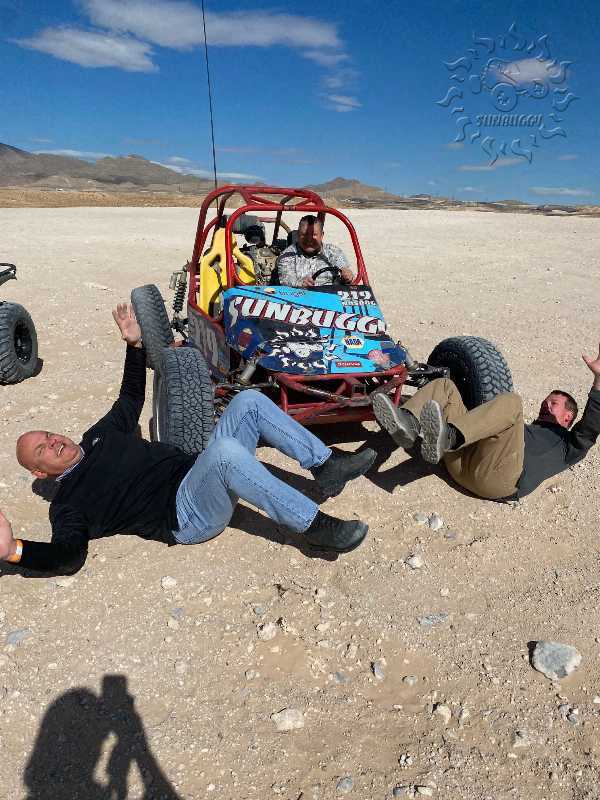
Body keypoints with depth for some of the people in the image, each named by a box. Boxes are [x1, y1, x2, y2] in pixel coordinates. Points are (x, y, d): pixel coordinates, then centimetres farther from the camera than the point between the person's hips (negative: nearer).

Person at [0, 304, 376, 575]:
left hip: (200, 474, 8)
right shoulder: (68, 505, 4)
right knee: (225, 452, -41)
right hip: (187, 516, -8)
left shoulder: (99, 437, 22)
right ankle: (314, 525, -30)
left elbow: (132, 396, 29)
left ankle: (326, 465, -9)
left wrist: (135, 343, 22)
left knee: (249, 401, -11)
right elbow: (69, 555, -12)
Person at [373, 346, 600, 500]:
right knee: (443, 385, 4)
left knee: (511, 401, -25)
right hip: (462, 462, 6)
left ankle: (447, 438, -47)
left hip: (499, 477, -6)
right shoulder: (526, 429, 43)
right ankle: (408, 425, -28)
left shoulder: (568, 444, 26)